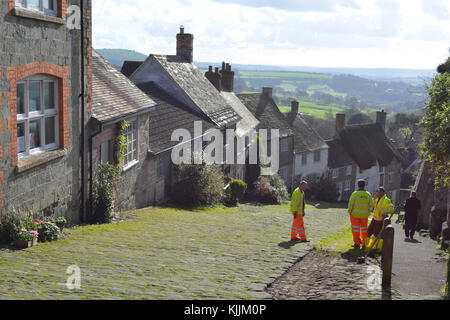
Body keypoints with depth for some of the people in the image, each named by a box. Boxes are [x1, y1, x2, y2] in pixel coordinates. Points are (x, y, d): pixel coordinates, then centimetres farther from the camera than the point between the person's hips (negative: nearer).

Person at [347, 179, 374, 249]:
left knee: (356, 228, 9)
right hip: (364, 215, 3)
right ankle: (364, 244, 17)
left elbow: (350, 204, -12)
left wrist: (349, 211, 3)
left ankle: (357, 244, 11)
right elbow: (371, 205, 1)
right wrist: (368, 212, 15)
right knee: (364, 228, 16)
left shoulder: (355, 194, -14)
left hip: (355, 214, -3)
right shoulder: (368, 194, -4)